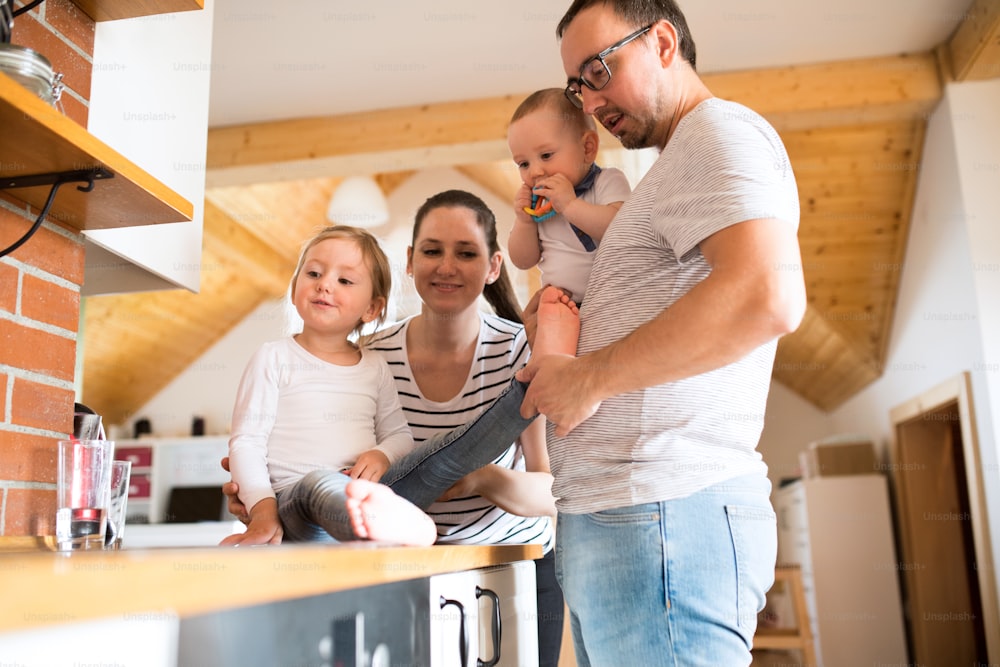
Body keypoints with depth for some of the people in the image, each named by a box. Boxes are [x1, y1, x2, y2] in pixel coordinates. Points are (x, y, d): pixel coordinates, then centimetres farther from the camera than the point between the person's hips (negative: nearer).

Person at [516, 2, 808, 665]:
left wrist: (589, 377, -15)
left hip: (663, 513, -10)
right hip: (622, 514, 10)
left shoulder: (721, 129, -5)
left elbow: (768, 299, -23)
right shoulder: (682, 165, 26)